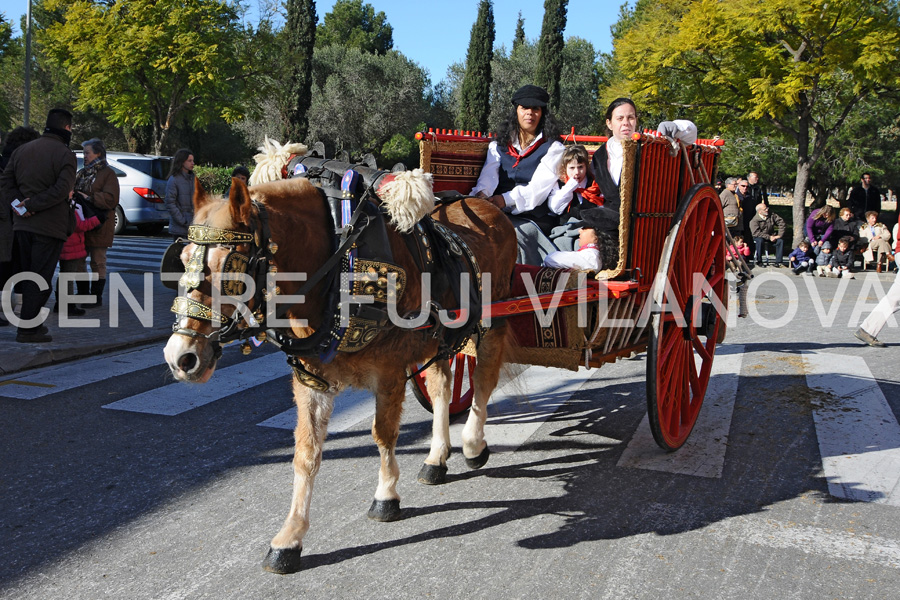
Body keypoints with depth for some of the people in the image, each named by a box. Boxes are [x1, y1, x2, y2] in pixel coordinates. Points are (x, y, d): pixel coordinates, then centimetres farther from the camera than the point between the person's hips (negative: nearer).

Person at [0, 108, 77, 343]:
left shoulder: (21, 150, 11)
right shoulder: (65, 154, -9)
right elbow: (61, 190, -21)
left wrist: (19, 203, -5)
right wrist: (31, 205, -16)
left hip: (22, 225, 6)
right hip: (50, 226, -6)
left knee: (26, 277, 16)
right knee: (40, 279, -2)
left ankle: (31, 323, 23)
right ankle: (27, 329, -1)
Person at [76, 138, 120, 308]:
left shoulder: (108, 173, -5)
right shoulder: (82, 173, 17)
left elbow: (110, 199, -15)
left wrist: (89, 198, -22)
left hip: (99, 227, -7)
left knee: (98, 262, 0)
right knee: (78, 260, 8)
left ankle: (97, 297, 7)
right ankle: (83, 293, 19)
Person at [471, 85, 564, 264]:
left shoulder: (552, 147, 8)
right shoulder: (499, 145, 21)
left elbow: (538, 186, -8)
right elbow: (488, 175, 3)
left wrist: (506, 199, -23)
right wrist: (481, 194, -21)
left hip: (535, 218, -3)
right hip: (501, 215, 3)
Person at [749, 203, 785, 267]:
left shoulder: (772, 215, -1)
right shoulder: (754, 221, -14)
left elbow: (782, 223, -1)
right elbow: (756, 233, -25)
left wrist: (779, 235, -13)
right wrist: (769, 237, -29)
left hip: (771, 236, 4)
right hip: (760, 237, -4)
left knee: (781, 240, -23)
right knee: (760, 240, -38)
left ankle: (778, 262, -19)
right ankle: (758, 261, -23)